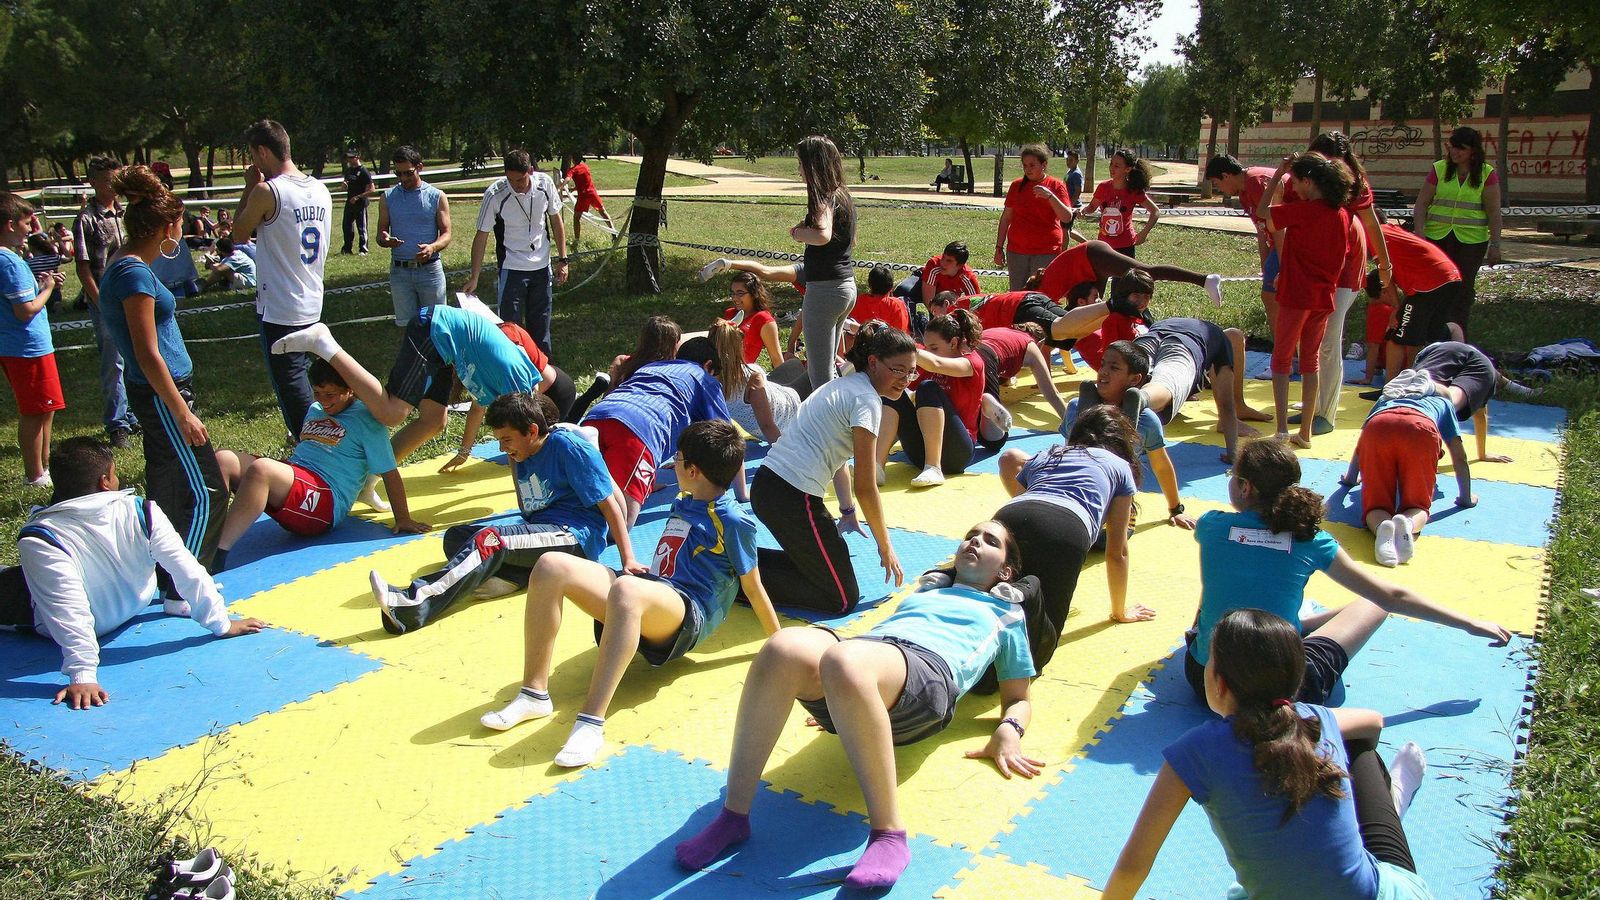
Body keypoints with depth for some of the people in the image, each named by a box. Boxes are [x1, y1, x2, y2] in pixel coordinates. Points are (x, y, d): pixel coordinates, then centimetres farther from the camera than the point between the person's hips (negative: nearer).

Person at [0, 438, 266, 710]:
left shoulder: (38, 539, -29)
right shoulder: (141, 511, -23)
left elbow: (68, 613, -34)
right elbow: (188, 570, -20)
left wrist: (82, 675, -31)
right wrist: (221, 623, -12)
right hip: (135, 606, 4)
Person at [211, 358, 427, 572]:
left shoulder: (367, 421, 1)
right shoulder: (315, 410, 25)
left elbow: (390, 473, -1)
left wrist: (403, 520, -3)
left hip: (325, 503, -8)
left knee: (261, 469, -35)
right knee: (223, 459, -14)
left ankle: (218, 555, -43)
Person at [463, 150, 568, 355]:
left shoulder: (545, 184, -9)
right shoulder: (495, 194, -18)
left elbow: (556, 221, 5)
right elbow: (482, 235, -11)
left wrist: (562, 260, 3)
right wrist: (474, 277, -11)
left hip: (542, 267, 3)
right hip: (511, 269, -3)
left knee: (541, 326, 12)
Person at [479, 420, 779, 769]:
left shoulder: (734, 522, -4)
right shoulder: (681, 504, 22)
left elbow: (753, 588, 0)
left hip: (689, 615, -8)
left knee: (626, 589, -44)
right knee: (551, 566, -14)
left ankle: (591, 724, -47)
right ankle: (534, 694, -15)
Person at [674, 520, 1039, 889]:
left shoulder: (1007, 614, 34)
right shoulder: (924, 593, 42)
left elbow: (1018, 699, 29)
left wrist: (1009, 731, 7)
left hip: (931, 670, -4)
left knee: (844, 661, -41)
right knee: (783, 647, -34)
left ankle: (889, 833, -34)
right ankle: (733, 816, -26)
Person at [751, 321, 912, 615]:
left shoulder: (845, 385, 17)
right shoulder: (866, 399, -12)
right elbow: (865, 488, -11)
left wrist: (848, 510, 27)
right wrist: (886, 548, -2)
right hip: (793, 497, -10)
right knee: (842, 599, -1)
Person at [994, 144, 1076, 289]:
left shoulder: (1056, 186, -1)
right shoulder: (1017, 185, 9)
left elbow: (1067, 218, -11)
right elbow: (1006, 217, 11)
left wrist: (1050, 196, -24)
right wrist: (999, 247, 7)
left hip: (1046, 252, -3)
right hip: (1016, 251, 3)